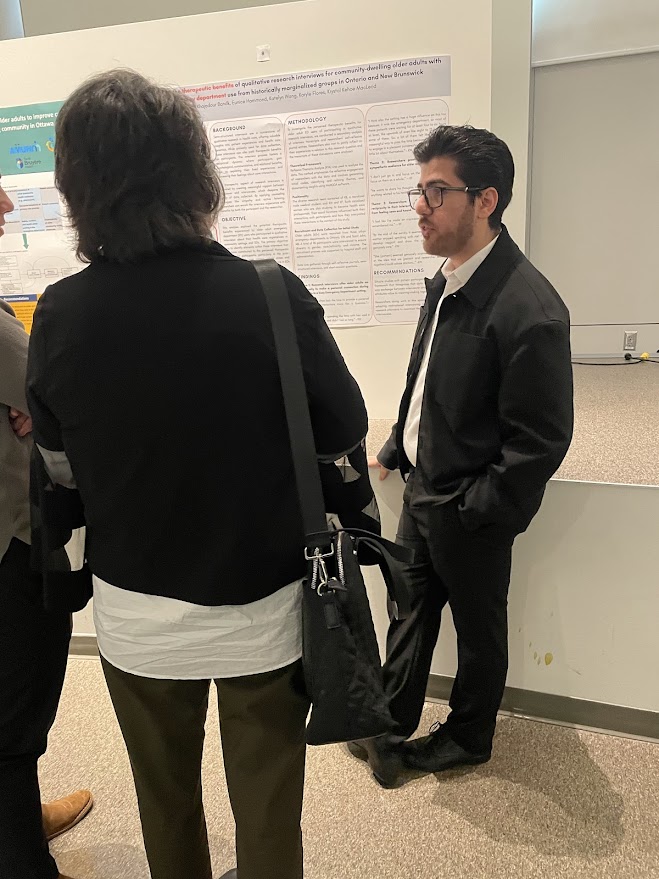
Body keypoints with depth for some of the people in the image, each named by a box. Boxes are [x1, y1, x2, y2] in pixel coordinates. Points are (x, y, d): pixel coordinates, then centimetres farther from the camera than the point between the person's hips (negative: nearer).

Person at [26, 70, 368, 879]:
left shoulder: (60, 316, -14)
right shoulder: (271, 296, -20)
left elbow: (60, 470, 1)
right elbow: (345, 434, -6)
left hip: (135, 615, 2)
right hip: (261, 607, -1)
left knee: (164, 797, 27)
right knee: (266, 806, 21)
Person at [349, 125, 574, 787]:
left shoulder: (530, 310, -26)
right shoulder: (447, 281, 0)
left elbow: (541, 441, -22)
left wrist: (473, 508, -17)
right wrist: (396, 453, 14)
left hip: (472, 513, -7)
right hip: (422, 489, 8)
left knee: (478, 627, 17)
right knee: (409, 608, 20)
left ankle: (468, 737, 43)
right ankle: (392, 726, 42)